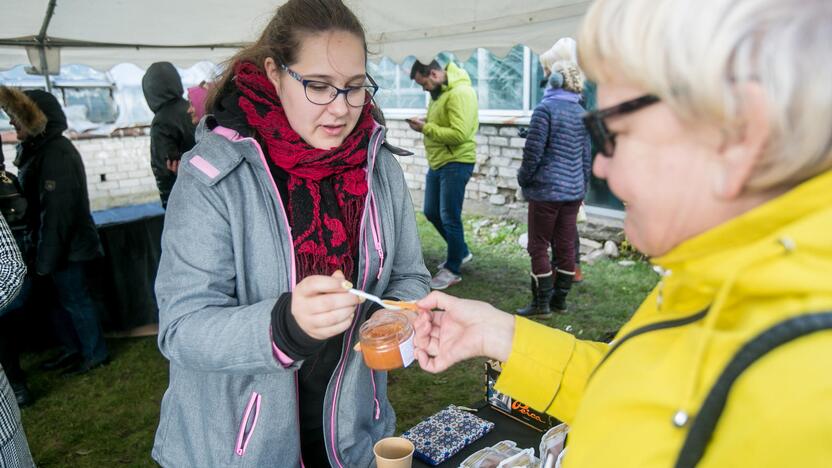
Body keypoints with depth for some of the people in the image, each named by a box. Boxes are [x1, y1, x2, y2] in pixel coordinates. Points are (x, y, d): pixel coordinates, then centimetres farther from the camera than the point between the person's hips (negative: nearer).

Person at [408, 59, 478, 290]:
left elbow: (459, 134, -26)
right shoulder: (439, 91, 12)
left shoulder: (460, 93, -19)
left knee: (449, 217, -2)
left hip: (456, 163, -10)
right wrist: (424, 123, 2)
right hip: (437, 162, 10)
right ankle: (461, 252, 35)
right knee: (432, 213, 16)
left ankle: (453, 270, 13)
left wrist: (426, 128, -19)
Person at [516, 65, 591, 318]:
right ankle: (560, 300, 21)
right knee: (566, 246, 11)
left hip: (546, 190, -6)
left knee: (539, 247, 2)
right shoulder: (582, 114, 10)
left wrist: (523, 178, 3)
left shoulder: (545, 109, -9)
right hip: (574, 191, 7)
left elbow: (533, 151, -13)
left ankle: (541, 303, 6)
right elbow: (586, 157, 14)